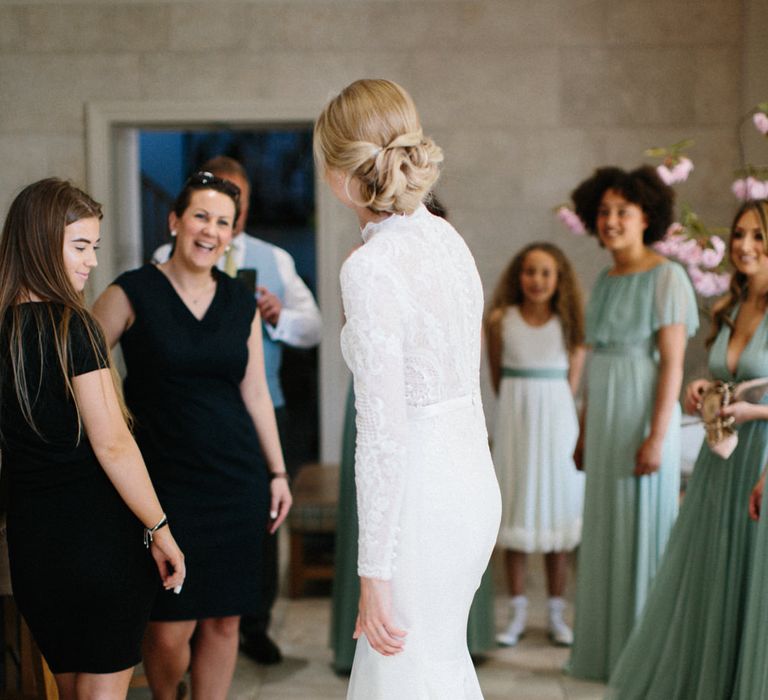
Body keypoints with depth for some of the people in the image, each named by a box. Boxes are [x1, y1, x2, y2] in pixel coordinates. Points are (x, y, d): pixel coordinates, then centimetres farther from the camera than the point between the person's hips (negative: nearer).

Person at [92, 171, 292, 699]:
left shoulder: (242, 303, 8)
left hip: (237, 478, 4)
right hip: (167, 480, -4)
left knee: (224, 620, 7)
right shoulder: (132, 293, -5)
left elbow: (255, 392, 12)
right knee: (170, 630, -3)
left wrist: (278, 472, 11)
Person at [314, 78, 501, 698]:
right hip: (473, 482, 9)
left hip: (421, 499, -9)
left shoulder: (370, 267, -20)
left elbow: (383, 435, -22)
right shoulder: (447, 239, 6)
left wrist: (374, 572, -18)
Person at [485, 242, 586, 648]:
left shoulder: (569, 323, -1)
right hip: (515, 419, 0)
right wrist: (518, 406, 6)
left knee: (556, 511, 4)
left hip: (557, 420, 0)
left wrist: (547, 407, 1)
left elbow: (573, 380, 3)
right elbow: (496, 378, 6)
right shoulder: (500, 320, -1)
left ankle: (556, 614, 14)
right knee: (515, 511, 4)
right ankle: (518, 612, 13)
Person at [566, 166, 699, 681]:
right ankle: (603, 649, 23)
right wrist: (585, 432, 16)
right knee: (604, 534, 12)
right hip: (605, 418, 8)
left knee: (643, 532, -1)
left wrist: (657, 436, -21)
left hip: (642, 416, -8)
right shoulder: (606, 280, 13)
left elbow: (673, 363, -16)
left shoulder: (665, 277, -10)